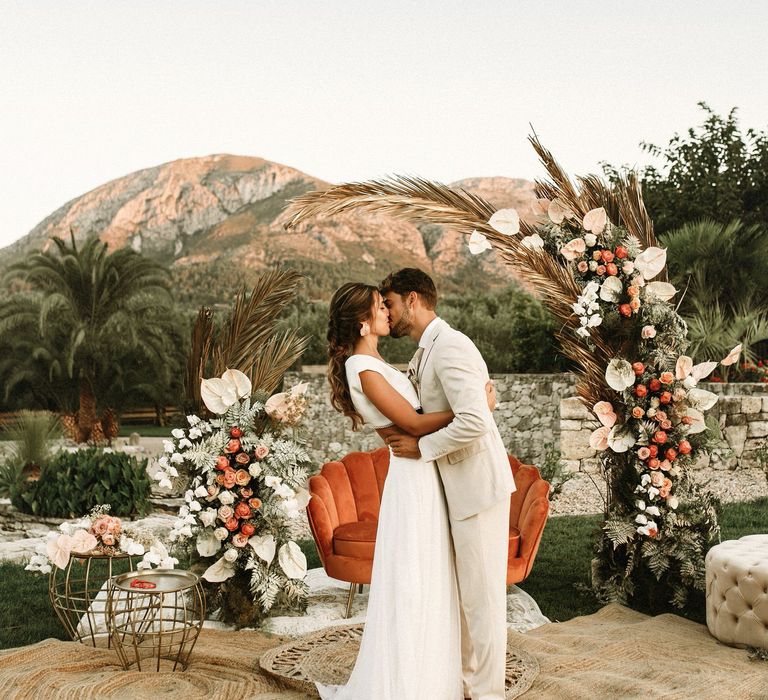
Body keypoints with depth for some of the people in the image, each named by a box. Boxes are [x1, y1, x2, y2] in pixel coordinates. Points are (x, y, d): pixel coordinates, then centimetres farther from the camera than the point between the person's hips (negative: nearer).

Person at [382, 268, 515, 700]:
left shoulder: (448, 346, -18)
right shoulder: (426, 352, 14)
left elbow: (473, 422, -28)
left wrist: (421, 447, -18)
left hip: (478, 486, -10)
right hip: (458, 486, 10)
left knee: (482, 595, 1)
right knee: (464, 591, 19)